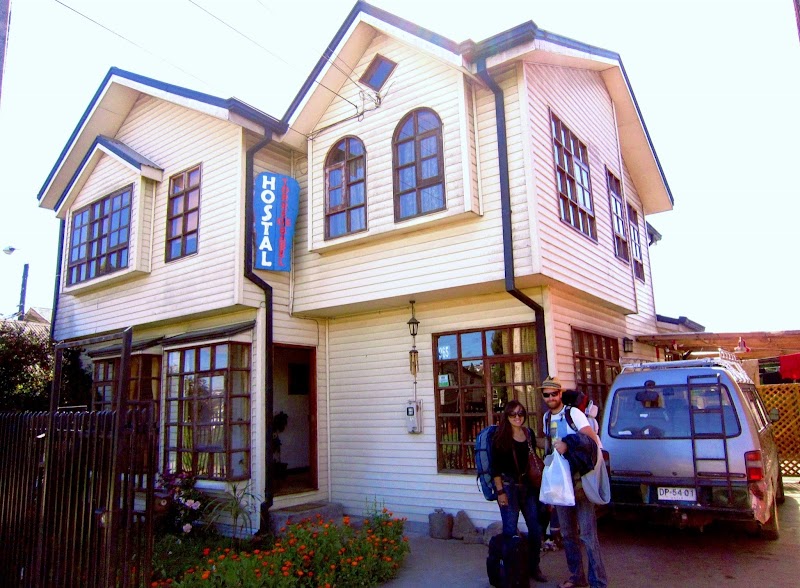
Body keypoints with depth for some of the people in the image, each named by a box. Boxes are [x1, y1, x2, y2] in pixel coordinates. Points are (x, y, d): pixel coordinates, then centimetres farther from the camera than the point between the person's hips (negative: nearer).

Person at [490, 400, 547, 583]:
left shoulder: (529, 433, 6)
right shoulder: (501, 437, -9)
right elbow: (495, 467, -10)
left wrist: (537, 484, 15)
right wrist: (500, 492, -15)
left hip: (528, 485, 5)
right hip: (508, 486, -5)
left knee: (535, 528, 9)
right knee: (510, 530, 0)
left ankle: (533, 566, 27)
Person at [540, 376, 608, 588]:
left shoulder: (573, 413, -11)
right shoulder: (547, 417, 11)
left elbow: (593, 439, -22)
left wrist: (568, 446, -31)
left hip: (579, 479, -7)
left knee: (588, 533, -7)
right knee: (567, 533, 15)